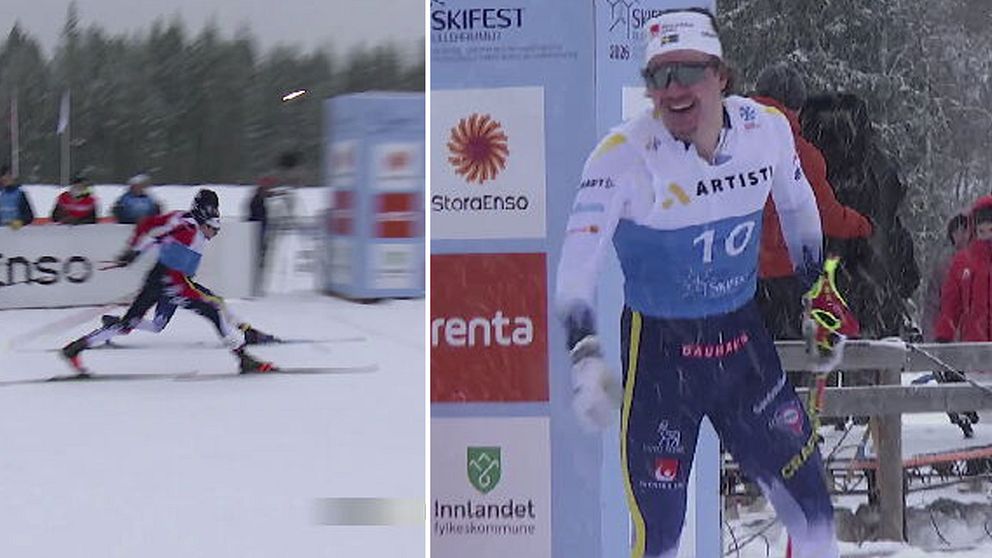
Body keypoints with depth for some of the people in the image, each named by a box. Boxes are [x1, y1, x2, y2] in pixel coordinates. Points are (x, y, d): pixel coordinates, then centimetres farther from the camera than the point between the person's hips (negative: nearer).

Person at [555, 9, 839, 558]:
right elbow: (579, 254, -26)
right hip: (658, 351, -4)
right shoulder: (623, 155, -19)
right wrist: (584, 351, -39)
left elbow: (797, 206, 14)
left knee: (808, 502, 10)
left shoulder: (767, 128, -6)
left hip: (744, 340, 4)